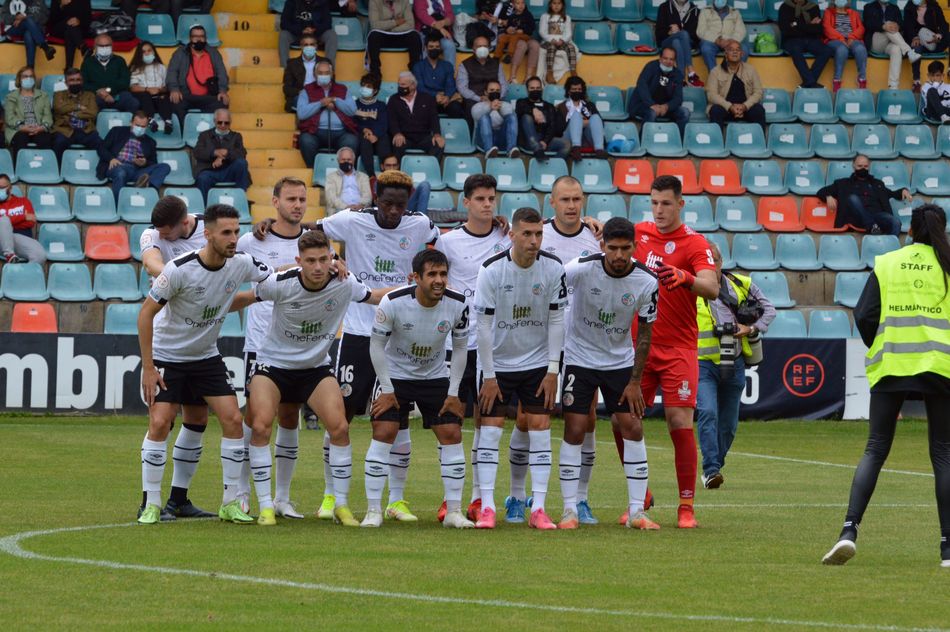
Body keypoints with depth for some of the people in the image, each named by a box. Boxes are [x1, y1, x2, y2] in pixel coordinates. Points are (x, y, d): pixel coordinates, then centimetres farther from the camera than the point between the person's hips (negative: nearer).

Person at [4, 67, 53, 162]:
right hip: (18, 131, -1)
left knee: (46, 139, -35)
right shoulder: (11, 97, 18)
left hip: (39, 130, 1)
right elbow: (10, 117, 3)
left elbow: (47, 115, 10)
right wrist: (22, 127, -17)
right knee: (20, 139, -38)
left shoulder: (43, 96, 23)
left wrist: (42, 127, -13)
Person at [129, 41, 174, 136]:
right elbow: (133, 87, 0)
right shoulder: (135, 68, 17)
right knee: (145, 96, -35)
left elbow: (167, 87, 12)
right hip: (142, 99, -1)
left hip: (159, 96, 1)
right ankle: (151, 119, -55)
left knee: (165, 98, -32)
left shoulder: (161, 68, 23)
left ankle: (167, 121, -54)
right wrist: (147, 89, -15)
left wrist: (160, 90, -11)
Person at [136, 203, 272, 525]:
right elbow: (146, 313, -17)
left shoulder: (241, 264, -12)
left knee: (233, 419, -6)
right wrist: (148, 367, -17)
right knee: (159, 423, -15)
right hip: (167, 356, -4)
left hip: (207, 357, 4)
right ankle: (151, 505, -3)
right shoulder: (180, 269, -25)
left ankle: (230, 503, 4)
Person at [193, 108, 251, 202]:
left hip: (228, 173, 1)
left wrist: (225, 154, -17)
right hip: (210, 172, -1)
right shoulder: (205, 135, 20)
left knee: (241, 162, -28)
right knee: (203, 179, -36)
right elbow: (196, 152, 1)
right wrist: (215, 152, -17)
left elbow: (242, 154, 1)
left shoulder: (236, 136, 21)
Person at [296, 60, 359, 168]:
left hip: (340, 133, 1)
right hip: (316, 132, -1)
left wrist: (335, 100, -3)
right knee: (306, 140, -34)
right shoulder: (307, 91, 15)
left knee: (351, 141, -32)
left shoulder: (342, 90, 21)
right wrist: (321, 103, -6)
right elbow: (301, 113, -2)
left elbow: (352, 110, 6)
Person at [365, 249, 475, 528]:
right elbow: (377, 345, -11)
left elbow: (459, 349, -1)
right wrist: (387, 390, -11)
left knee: (452, 435, -6)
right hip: (395, 376, -3)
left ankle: (453, 512, 2)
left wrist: (453, 394, -3)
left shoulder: (457, 304, -16)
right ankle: (373, 511, -6)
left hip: (436, 377, 3)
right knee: (383, 433, -14)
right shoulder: (393, 302, -24)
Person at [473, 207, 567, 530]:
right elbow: (483, 325, -11)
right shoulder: (491, 270, -16)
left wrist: (552, 370, -4)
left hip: (538, 362, 2)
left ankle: (538, 509, -1)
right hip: (498, 362, -2)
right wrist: (488, 376, -10)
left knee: (539, 427, -3)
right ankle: (486, 507, -3)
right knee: (491, 427, -6)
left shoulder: (553, 268, -10)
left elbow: (556, 320, -2)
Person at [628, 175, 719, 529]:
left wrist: (686, 278, -42)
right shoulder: (639, 233, 8)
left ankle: (686, 506, -2)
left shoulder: (694, 243, -7)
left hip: (678, 350, -4)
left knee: (680, 423, -9)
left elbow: (712, 289, -21)